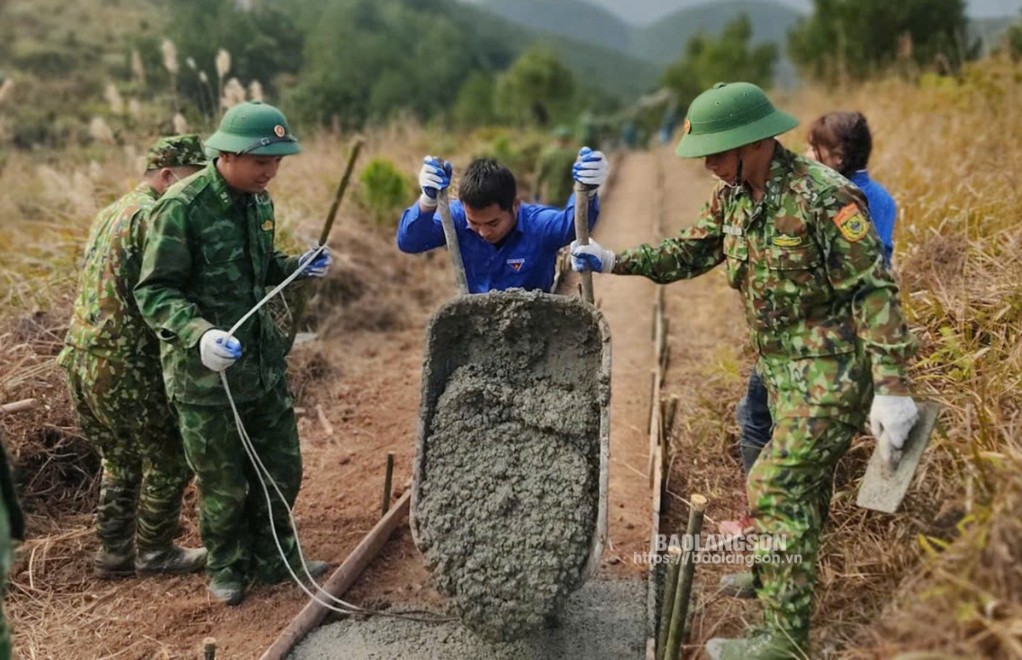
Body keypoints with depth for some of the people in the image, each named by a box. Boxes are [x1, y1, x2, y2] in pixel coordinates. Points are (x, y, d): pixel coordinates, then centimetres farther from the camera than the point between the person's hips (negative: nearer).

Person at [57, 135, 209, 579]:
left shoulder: (111, 214, 18)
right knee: (168, 459, 6)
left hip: (83, 357, 9)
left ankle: (114, 554, 27)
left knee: (121, 461, 20)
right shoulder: (152, 215, -13)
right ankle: (154, 553, 17)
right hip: (123, 364, -9)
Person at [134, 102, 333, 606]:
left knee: (282, 470, 15)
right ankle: (227, 568, 34)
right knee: (222, 484, 9)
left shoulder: (258, 201, 5)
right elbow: (154, 292, -17)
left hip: (264, 361, 7)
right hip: (205, 371, -7)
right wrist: (198, 334, -33)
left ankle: (274, 559, 37)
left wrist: (295, 267, 1)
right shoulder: (182, 208, -18)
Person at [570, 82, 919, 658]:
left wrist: (892, 388, -24)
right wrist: (614, 261, -1)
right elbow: (688, 252, 10)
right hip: (783, 367, 8)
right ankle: (785, 574, 43)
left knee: (776, 486, -10)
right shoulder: (733, 196, 2)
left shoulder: (823, 196, -23)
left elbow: (875, 291, -22)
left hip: (832, 368, -8)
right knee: (803, 478, 23)